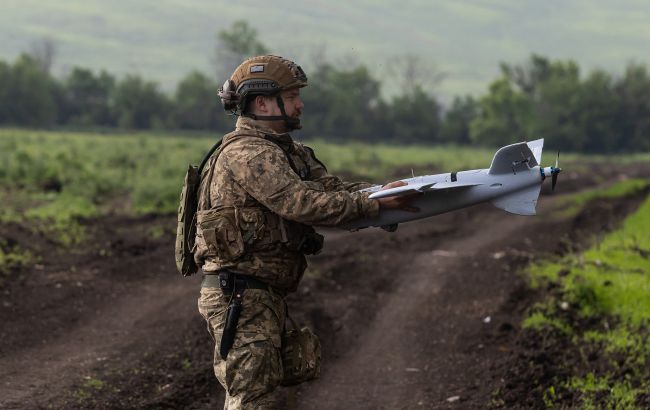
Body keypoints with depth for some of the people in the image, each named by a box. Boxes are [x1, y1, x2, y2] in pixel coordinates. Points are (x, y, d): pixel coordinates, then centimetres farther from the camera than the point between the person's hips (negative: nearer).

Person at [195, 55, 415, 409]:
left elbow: (331, 188, 8)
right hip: (240, 296, -10)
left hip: (266, 296, 10)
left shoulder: (288, 152, 17)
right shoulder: (247, 154, -16)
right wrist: (375, 204, -24)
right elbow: (301, 203, -26)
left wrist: (383, 192, -8)